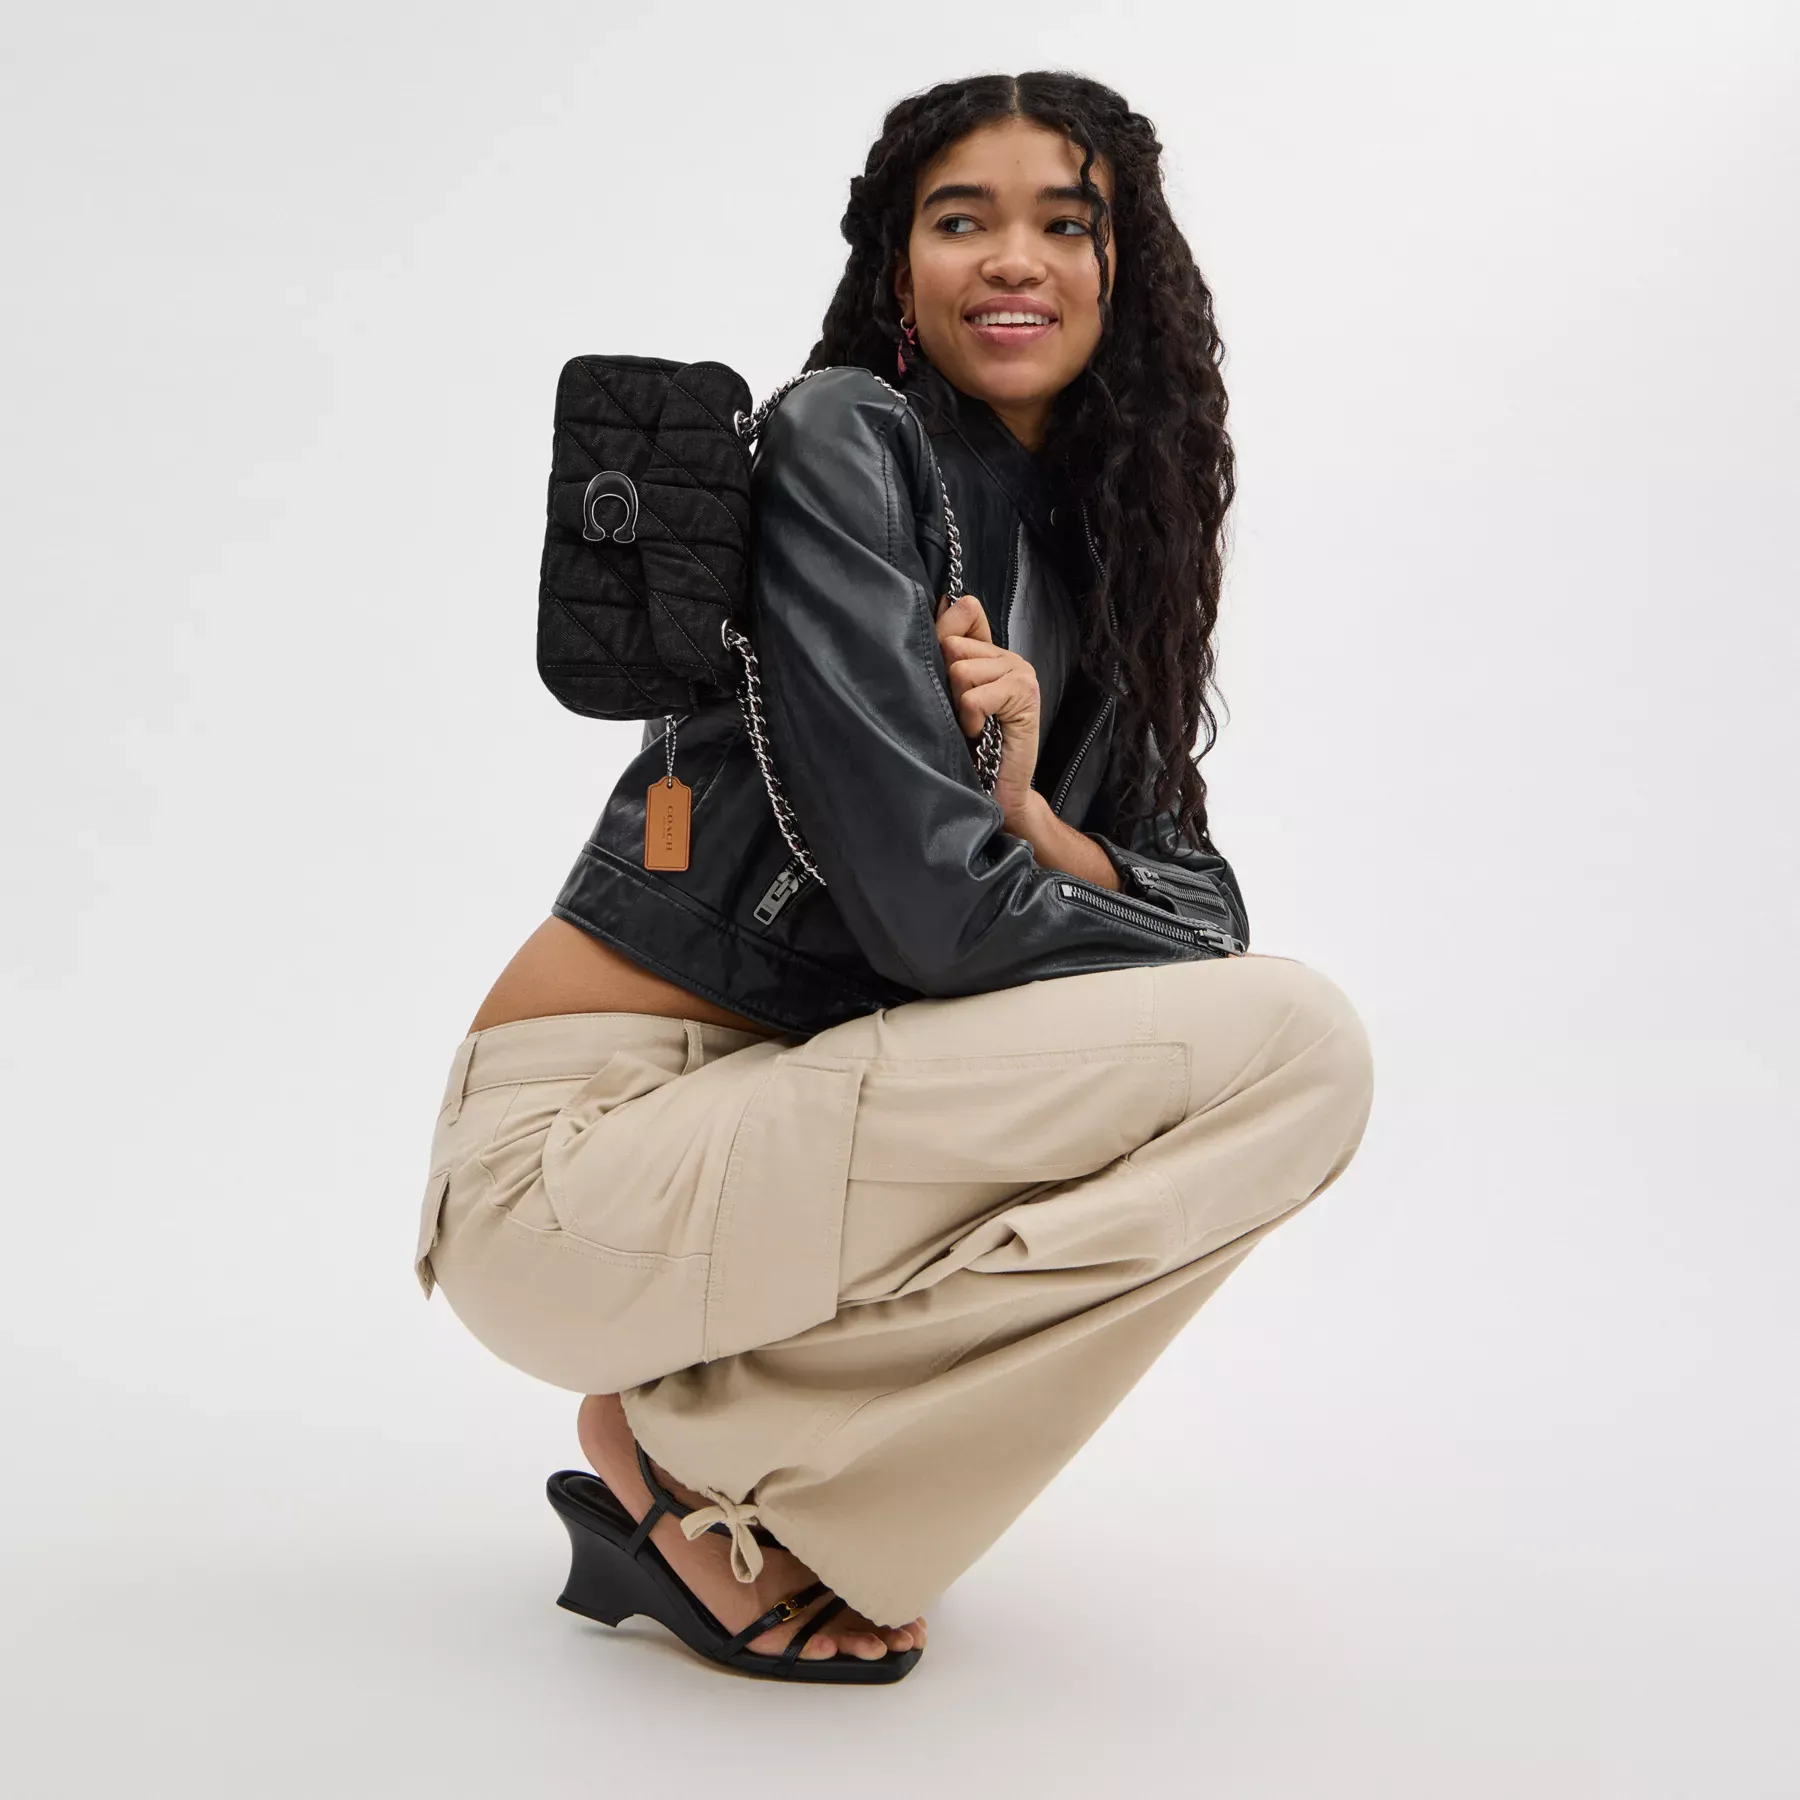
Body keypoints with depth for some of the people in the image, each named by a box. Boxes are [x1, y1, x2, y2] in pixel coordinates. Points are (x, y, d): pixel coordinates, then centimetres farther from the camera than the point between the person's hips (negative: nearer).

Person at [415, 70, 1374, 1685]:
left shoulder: (1093, 552, 15)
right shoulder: (840, 442, -9)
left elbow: (1198, 902, 6)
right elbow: (930, 907, -18)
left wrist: (1019, 805, -13)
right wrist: (1245, 994, -4)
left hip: (761, 1124, 8)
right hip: (580, 1155, -8)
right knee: (1291, 1047, -17)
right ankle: (700, 1472, -6)